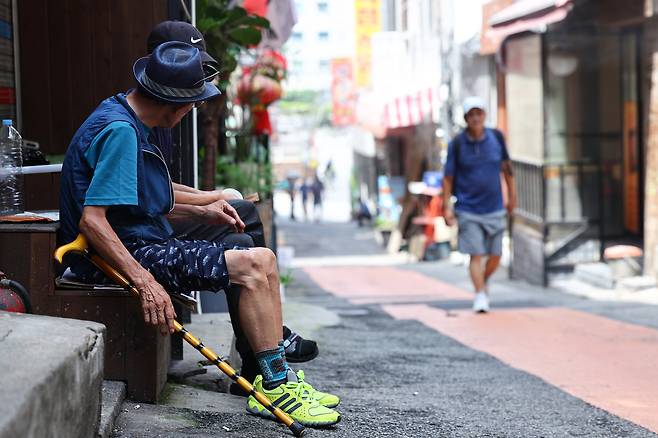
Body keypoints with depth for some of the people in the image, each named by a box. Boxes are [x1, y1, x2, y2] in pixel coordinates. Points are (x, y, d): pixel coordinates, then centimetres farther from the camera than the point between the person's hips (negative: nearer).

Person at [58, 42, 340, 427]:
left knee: (263, 261, 7)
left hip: (141, 244, 10)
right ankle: (273, 388, -12)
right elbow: (91, 220, -26)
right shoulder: (119, 131, -19)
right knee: (252, 266, -19)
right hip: (128, 252, -10)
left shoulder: (128, 123, 13)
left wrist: (200, 212, 13)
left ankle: (277, 378, 5)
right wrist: (145, 281, -31)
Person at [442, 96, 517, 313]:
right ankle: (480, 295, -2)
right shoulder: (457, 144, -7)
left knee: (495, 256, 7)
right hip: (468, 210, -3)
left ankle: (484, 281, 34)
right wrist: (447, 206, -6)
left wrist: (512, 195, 17)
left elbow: (506, 166, 13)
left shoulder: (496, 137, 0)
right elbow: (448, 177, -2)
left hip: (494, 208, 3)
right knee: (476, 255, -9)